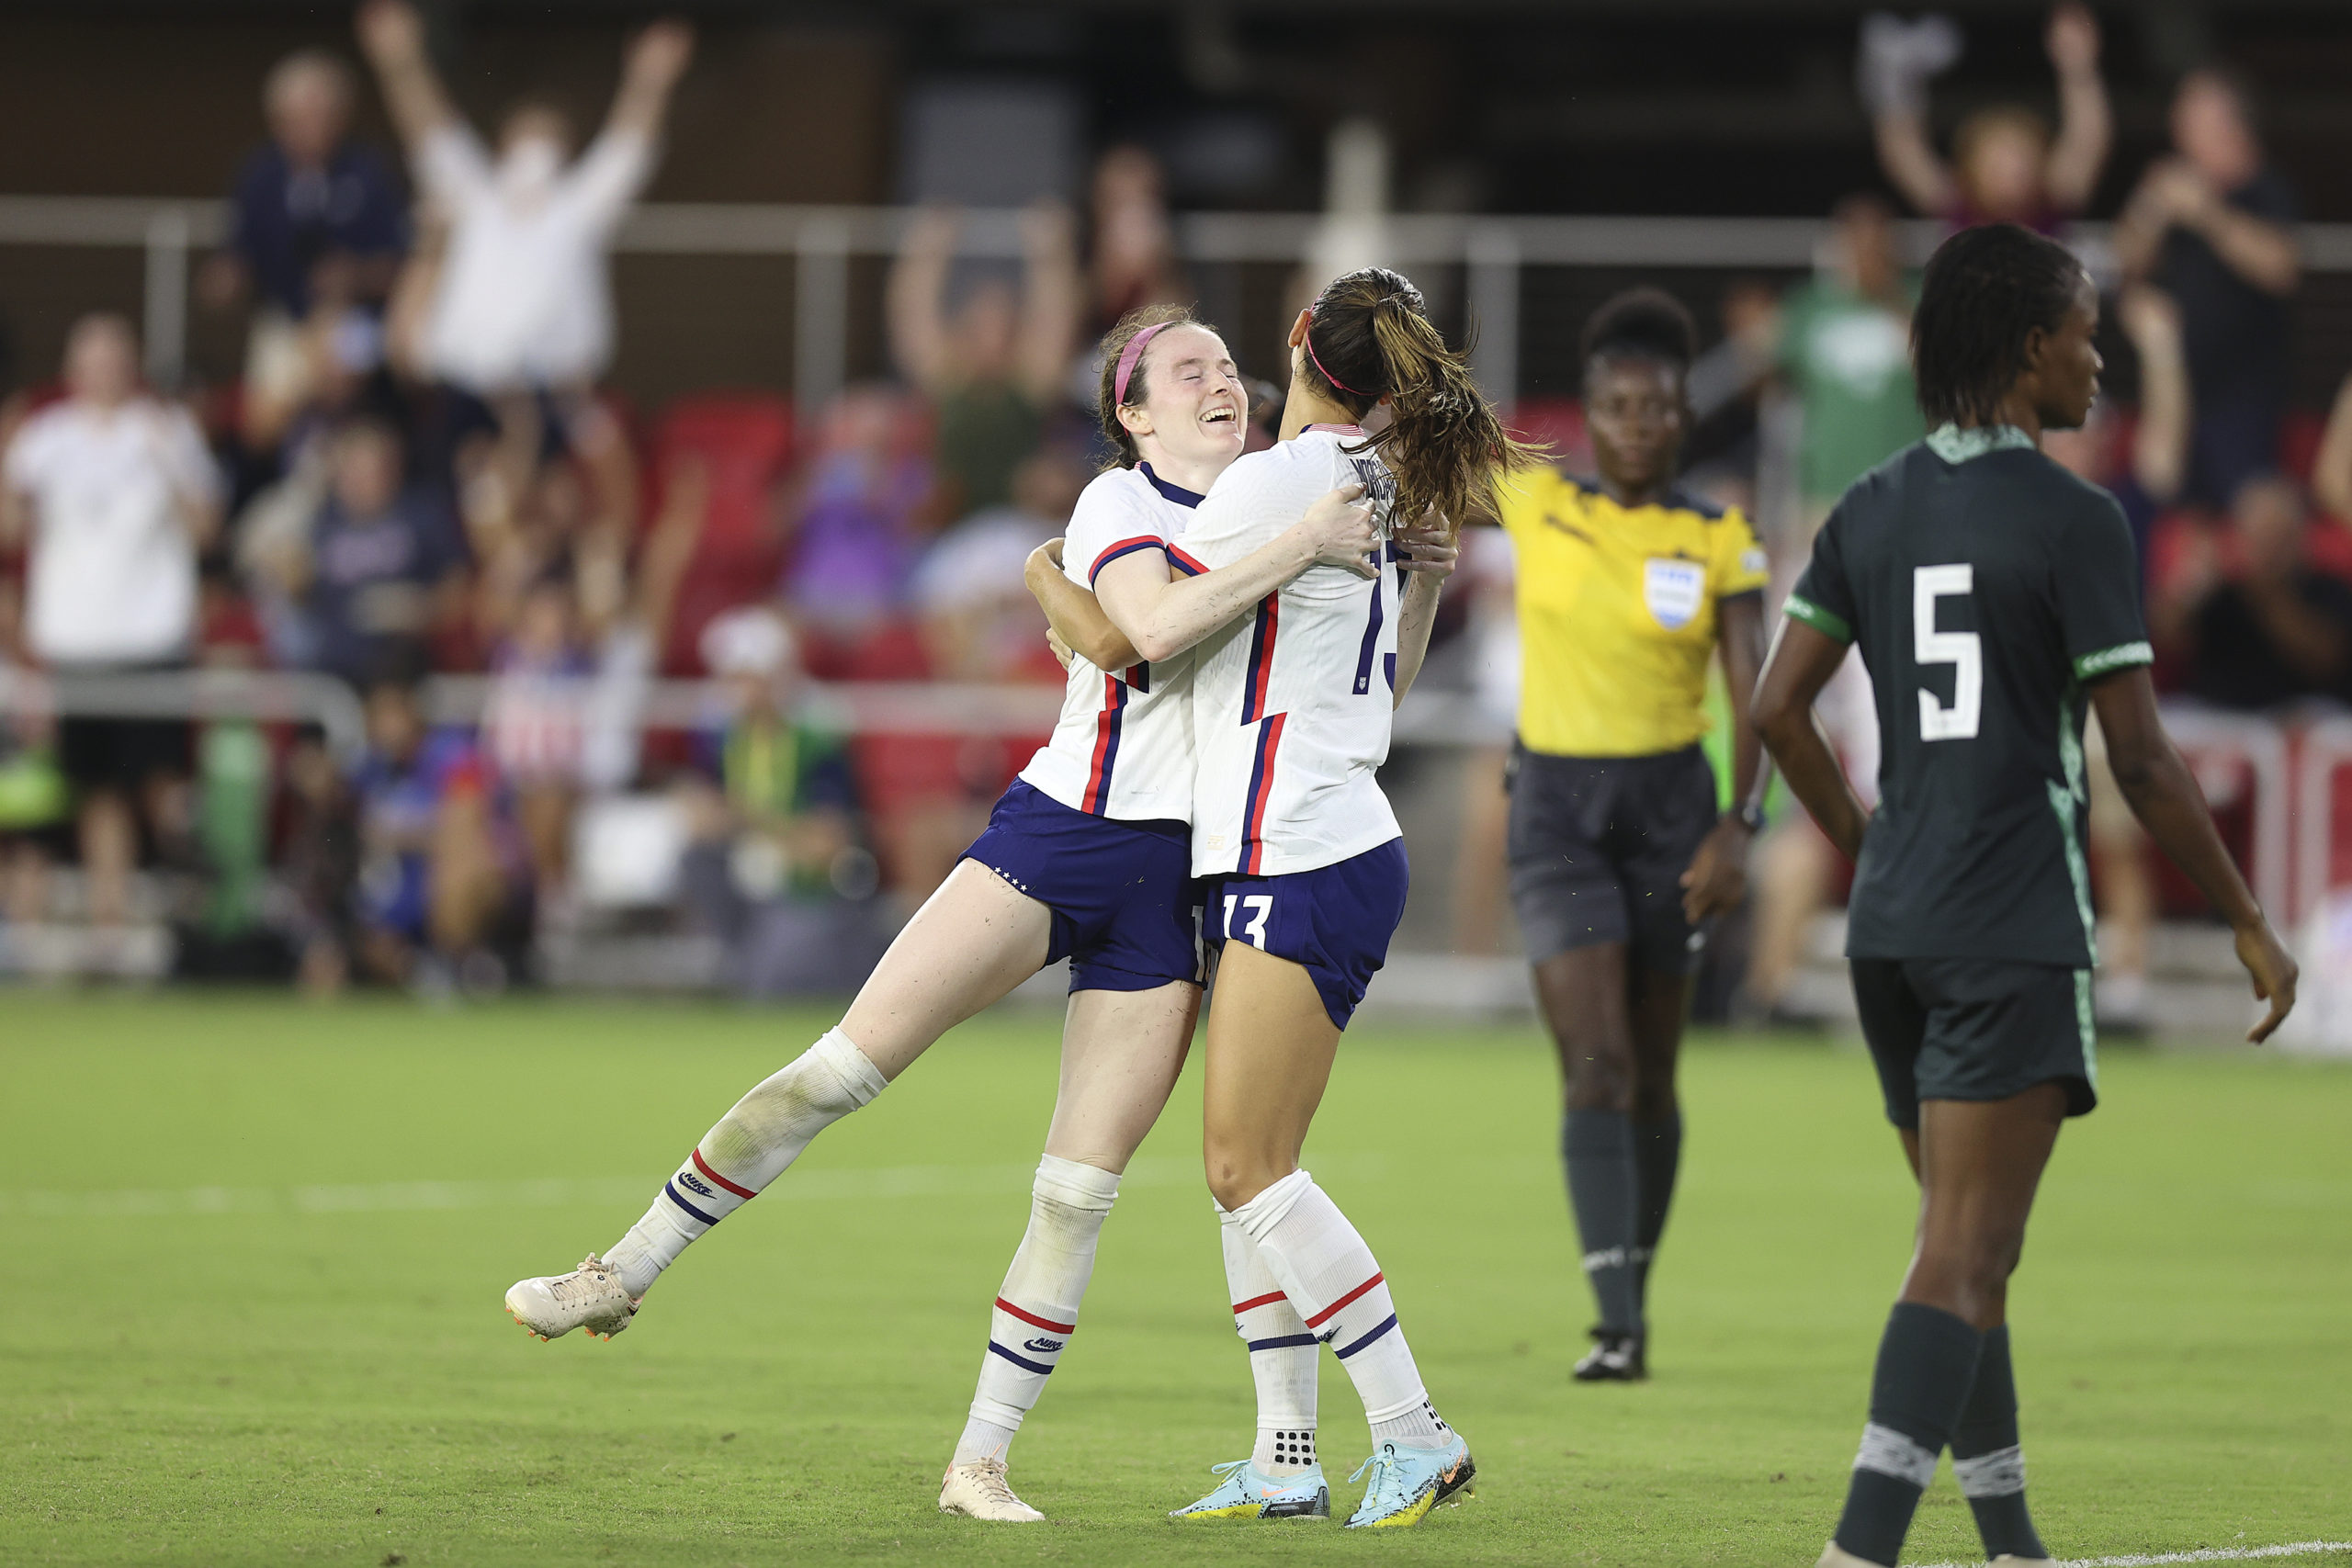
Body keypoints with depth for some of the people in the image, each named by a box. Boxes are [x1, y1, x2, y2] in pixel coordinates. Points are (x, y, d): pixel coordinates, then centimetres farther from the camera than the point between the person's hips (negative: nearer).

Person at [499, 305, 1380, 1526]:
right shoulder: (1119, 503, -3)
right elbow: (1151, 626, -25)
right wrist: (1298, 547, -26)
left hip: (1171, 888, 4)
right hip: (1056, 836, -4)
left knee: (1080, 1192, -3)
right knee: (843, 1067, -11)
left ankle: (980, 1462, 3)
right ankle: (623, 1275, 1)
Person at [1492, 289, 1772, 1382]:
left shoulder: (1718, 543, -2)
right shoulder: (1537, 506, 0)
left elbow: (1755, 699, -7)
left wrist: (1736, 829, -18)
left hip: (1670, 800, 1)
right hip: (1557, 805, -1)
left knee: (1649, 1076, 9)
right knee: (1594, 1067, -13)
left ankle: (1636, 1286, 28)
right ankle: (1617, 1323, -18)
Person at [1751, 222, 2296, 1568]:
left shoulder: (1874, 512, 9)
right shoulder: (2073, 520, -10)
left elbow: (1779, 708, 9)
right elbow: (2142, 760, -11)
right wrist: (2252, 924, -2)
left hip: (1894, 922, 7)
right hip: (2016, 929, -7)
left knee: (1970, 1244, 16)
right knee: (1965, 1255, -11)